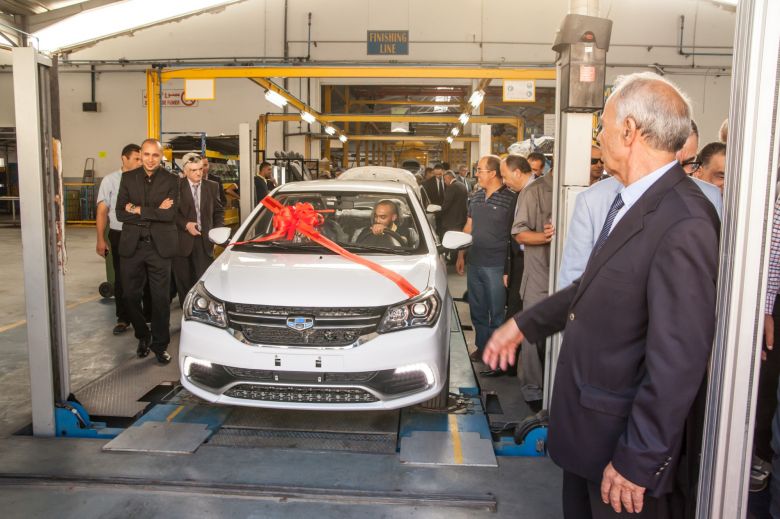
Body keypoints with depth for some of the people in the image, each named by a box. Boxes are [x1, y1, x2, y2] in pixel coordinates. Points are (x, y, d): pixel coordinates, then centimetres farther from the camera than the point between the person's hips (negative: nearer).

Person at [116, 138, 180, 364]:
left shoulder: (170, 180, -2)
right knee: (130, 296, 9)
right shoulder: (128, 178, 5)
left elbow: (170, 214, -13)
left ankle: (159, 344, 19)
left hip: (159, 246, -2)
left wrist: (139, 210, -10)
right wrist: (155, 212, -12)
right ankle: (143, 336, 33)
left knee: (161, 298, 3)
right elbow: (120, 213, -4)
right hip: (132, 245, 3)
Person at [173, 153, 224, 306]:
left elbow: (219, 211, 13)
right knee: (183, 280, 8)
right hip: (182, 241, -2)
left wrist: (218, 229, 0)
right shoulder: (177, 186, -3)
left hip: (205, 240, 2)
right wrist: (186, 224, -15)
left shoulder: (212, 186, 8)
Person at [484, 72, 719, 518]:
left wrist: (638, 461, -20)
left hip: (628, 445, -8)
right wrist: (522, 325, 15)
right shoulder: (631, 201, 4)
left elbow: (678, 360, -26)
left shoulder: (685, 223, -26)